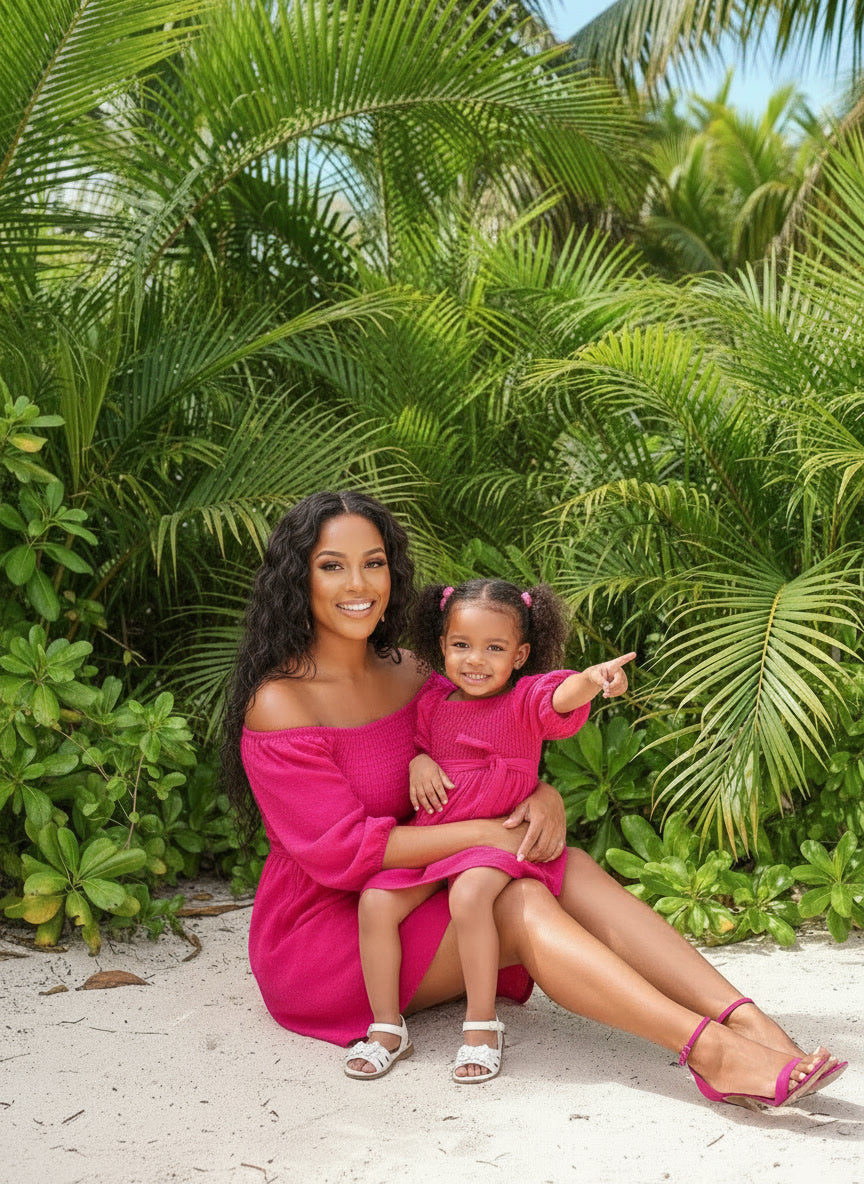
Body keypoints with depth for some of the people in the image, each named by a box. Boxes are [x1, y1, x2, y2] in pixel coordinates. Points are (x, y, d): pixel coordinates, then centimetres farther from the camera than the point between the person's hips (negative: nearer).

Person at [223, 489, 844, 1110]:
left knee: (566, 866, -18)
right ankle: (711, 1051, -36)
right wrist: (487, 834, -23)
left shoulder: (408, 672, 6)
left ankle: (747, 1020, -31)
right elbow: (339, 849, -22)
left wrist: (544, 798, -16)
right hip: (323, 929, -6)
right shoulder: (280, 703, -16)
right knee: (521, 904, -27)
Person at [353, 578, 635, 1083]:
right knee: (376, 901, -14)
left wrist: (592, 679, -51)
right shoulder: (434, 704, 10)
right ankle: (385, 1024, 0)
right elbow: (415, 742, 26)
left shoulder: (525, 700, -5)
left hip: (496, 835, -5)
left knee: (470, 895, -34)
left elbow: (559, 698, -27)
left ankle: (482, 1026, -18)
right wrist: (417, 762, 0)